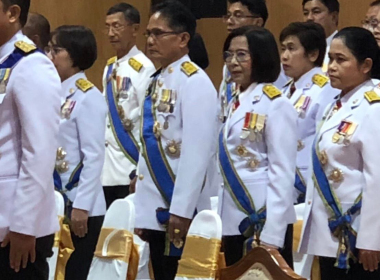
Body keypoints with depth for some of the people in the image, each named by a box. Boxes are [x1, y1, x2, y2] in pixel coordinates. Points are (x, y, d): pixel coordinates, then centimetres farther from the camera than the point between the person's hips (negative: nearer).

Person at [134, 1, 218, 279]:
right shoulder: (157, 80, 13)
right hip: (155, 207, 8)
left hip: (179, 210, -8)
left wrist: (181, 210, -21)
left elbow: (196, 152, -19)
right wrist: (143, 206, 15)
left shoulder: (195, 82, -13)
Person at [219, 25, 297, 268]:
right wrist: (219, 215, 14)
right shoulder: (236, 103, 12)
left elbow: (283, 174, -15)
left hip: (264, 220, -8)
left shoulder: (276, 105, -11)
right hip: (233, 220, 8)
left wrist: (271, 235, -19)